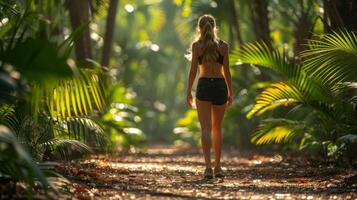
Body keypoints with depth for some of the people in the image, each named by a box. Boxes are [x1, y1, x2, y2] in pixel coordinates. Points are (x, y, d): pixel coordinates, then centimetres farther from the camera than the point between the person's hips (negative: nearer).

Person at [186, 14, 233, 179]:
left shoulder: (196, 45, -1)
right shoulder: (223, 46, 4)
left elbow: (193, 70, -4)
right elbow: (227, 71, 3)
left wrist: (188, 92, 2)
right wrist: (230, 92, 11)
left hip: (204, 86, -2)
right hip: (220, 86, 2)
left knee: (206, 128, -7)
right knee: (217, 128, 16)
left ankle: (208, 167, -22)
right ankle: (217, 166, 22)